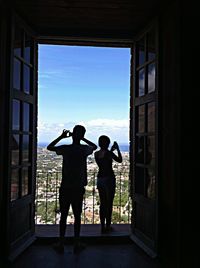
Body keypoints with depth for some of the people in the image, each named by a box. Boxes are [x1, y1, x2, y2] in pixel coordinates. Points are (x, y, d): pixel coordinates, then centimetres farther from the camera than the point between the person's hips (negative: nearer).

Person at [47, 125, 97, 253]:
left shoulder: (65, 148, -7)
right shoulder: (84, 149, -4)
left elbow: (49, 147, 11)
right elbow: (95, 146, 20)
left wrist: (61, 137, 12)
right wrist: (82, 138, 17)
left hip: (65, 187, 0)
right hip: (79, 188, 1)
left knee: (63, 216, 9)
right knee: (77, 216, 9)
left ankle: (61, 244, 15)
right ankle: (77, 244, 16)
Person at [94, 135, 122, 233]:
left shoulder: (96, 154, 4)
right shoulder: (108, 153, -14)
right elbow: (120, 160, -2)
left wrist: (112, 150, 22)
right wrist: (117, 149, 6)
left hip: (100, 179, 6)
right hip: (109, 178, -6)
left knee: (102, 203, 12)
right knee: (109, 203, 4)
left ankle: (103, 226, 17)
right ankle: (108, 226, 11)